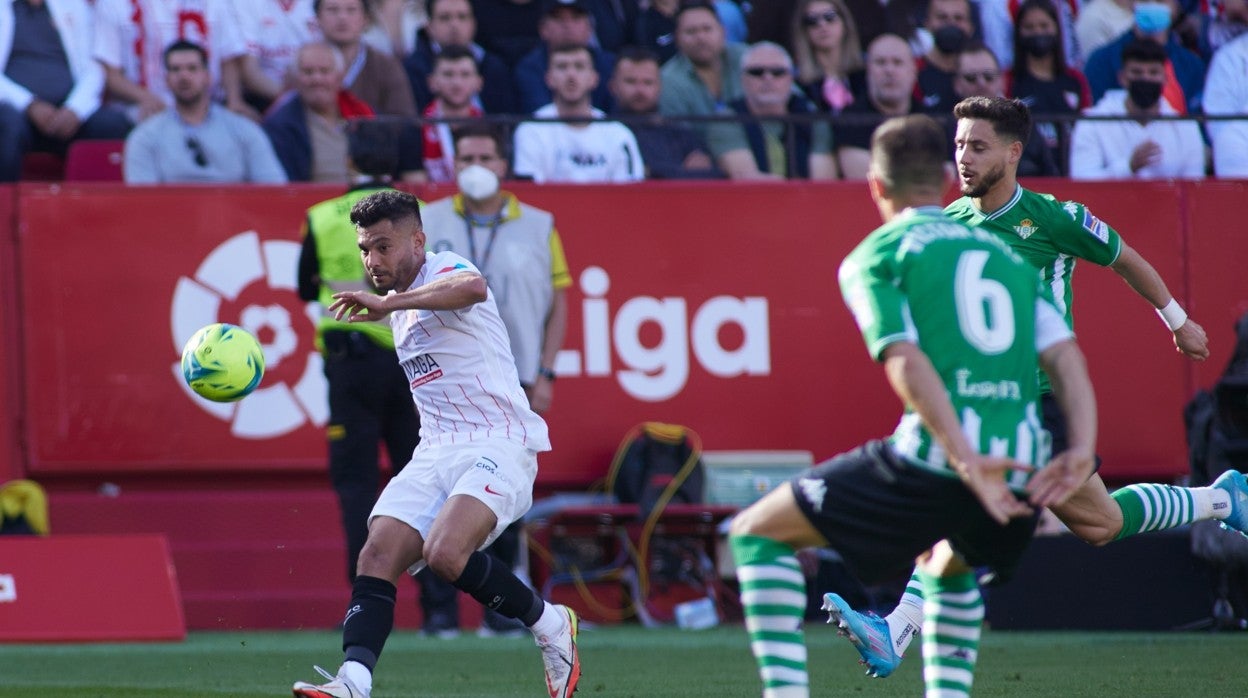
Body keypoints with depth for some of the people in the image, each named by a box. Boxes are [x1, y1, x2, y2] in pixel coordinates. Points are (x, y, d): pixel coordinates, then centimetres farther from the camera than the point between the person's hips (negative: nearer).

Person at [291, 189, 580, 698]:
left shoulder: (444, 270, -8)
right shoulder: (402, 309, 20)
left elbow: (473, 288, -35)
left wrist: (386, 303, -37)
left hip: (498, 444, -8)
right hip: (437, 451, 8)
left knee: (444, 552, -29)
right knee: (376, 557, -14)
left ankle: (550, 626, -6)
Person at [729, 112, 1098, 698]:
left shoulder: (876, 256, 7)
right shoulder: (1007, 254, 23)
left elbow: (907, 364, -9)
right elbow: (1064, 353, 9)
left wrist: (966, 462, -17)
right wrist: (1081, 448, -2)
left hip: (933, 458, -5)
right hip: (1024, 470, 6)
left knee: (757, 533, 9)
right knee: (947, 566, 38)